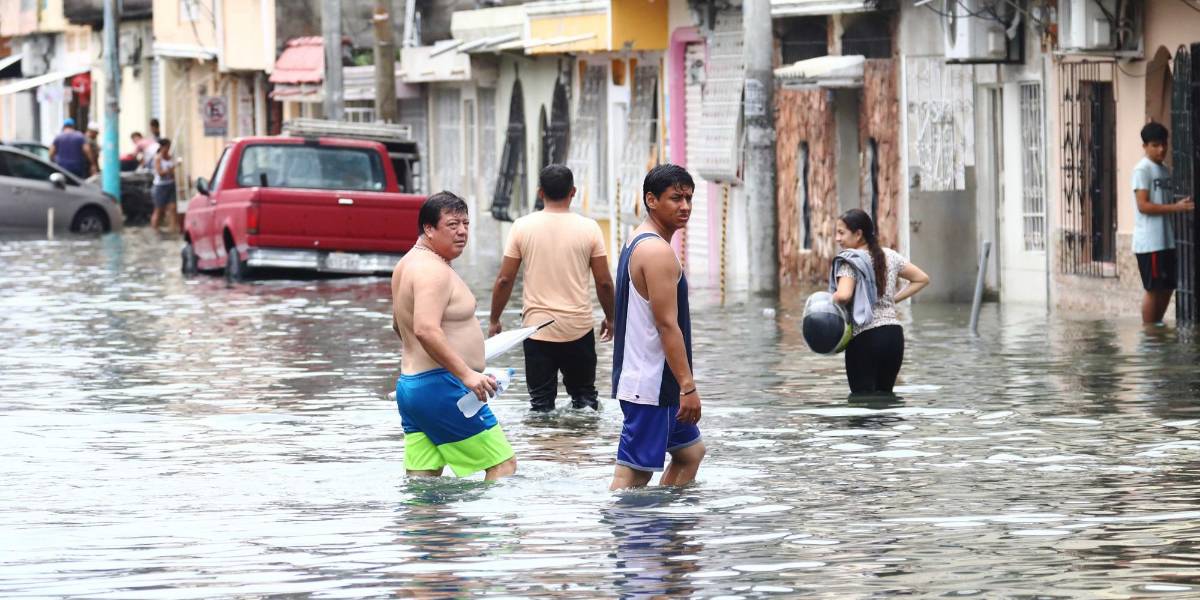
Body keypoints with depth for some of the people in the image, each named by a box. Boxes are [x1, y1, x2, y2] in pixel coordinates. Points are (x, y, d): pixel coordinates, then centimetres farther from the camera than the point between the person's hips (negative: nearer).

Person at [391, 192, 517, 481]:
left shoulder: (407, 264, 17)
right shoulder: (434, 270, -16)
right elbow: (426, 329, -29)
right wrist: (466, 373, -31)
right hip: (442, 387, -10)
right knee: (503, 465, -6)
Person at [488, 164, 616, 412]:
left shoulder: (523, 227, -3)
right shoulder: (588, 228, -3)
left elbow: (504, 280, -1)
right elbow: (604, 282, 1)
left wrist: (494, 320, 11)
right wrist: (609, 318, 17)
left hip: (537, 327, 0)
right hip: (579, 327, 0)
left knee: (541, 403, 5)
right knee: (585, 395, 14)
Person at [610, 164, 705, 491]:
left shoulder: (638, 243, 15)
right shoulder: (658, 252, -17)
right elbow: (667, 324, -21)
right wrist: (688, 386, -21)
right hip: (649, 386, -11)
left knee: (691, 451, 20)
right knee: (634, 470, -9)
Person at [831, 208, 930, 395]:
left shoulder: (851, 262, -10)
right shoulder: (890, 256, 11)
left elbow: (843, 295, -26)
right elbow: (922, 279, 17)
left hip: (864, 338, -7)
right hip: (894, 335, 7)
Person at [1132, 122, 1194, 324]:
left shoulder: (1164, 171, 15)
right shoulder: (1142, 170, -9)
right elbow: (1143, 205, -17)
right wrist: (1176, 207, -22)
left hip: (1167, 241, 8)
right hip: (1150, 243, -8)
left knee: (1167, 288, 10)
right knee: (1153, 290, -5)